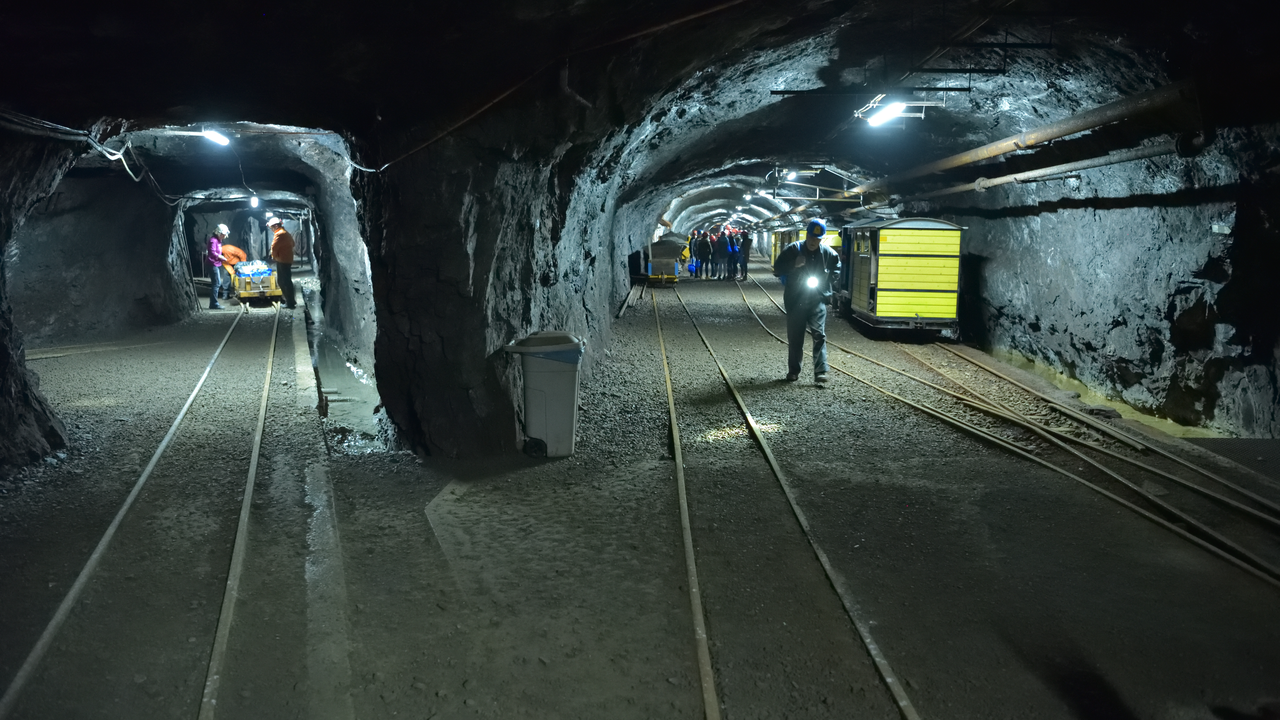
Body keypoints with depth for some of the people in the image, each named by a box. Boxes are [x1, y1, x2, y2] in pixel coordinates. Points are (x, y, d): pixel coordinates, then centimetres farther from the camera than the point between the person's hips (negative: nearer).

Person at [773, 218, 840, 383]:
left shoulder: (827, 252, 1)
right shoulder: (793, 249, -5)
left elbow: (836, 266, 21)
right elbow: (778, 268, -3)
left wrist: (827, 278, 4)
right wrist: (794, 265, -21)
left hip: (818, 300, 0)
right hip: (795, 301, 0)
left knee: (819, 335, -10)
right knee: (795, 338, 7)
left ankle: (820, 371, -11)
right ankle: (793, 371, 18)